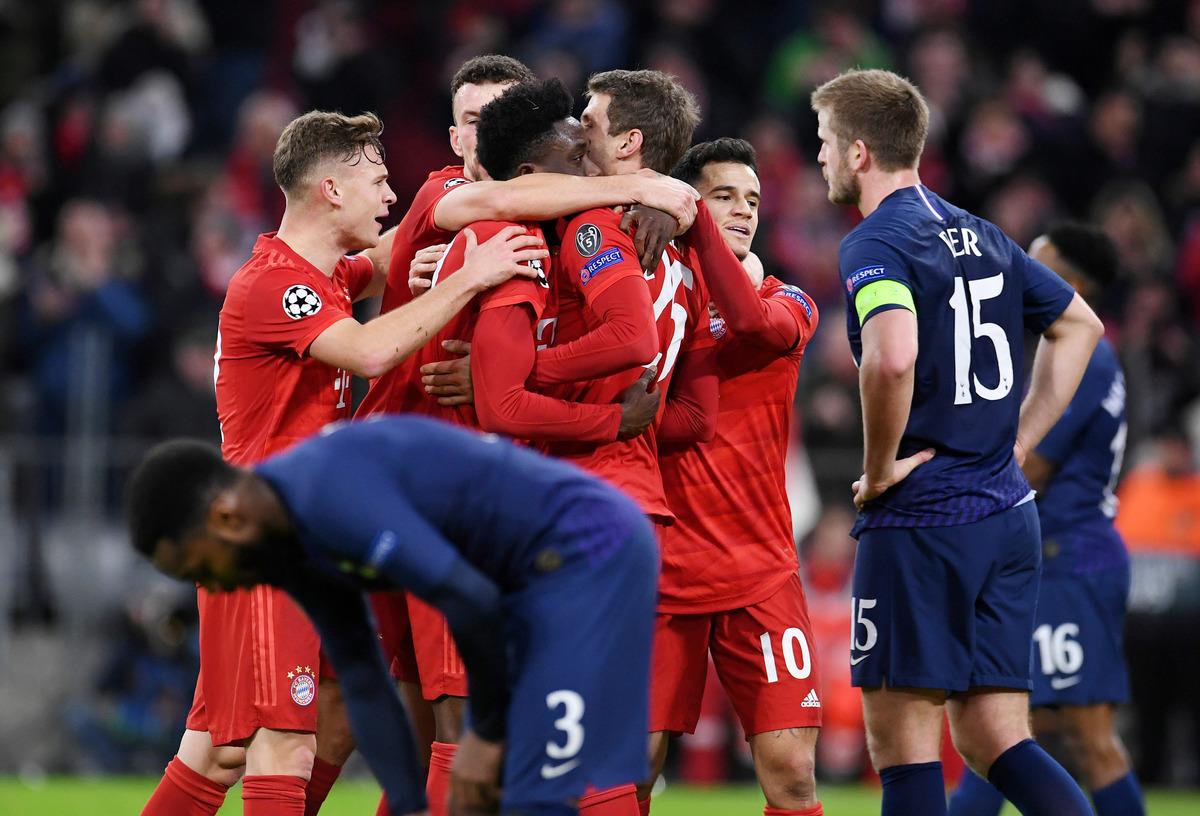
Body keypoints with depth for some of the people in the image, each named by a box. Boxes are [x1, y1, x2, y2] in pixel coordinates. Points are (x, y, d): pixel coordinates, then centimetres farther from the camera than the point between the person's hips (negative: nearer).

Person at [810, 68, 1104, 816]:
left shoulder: (875, 244, -11)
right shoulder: (981, 236, 14)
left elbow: (893, 357, -30)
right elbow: (1079, 324, 24)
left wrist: (879, 469, -15)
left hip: (920, 521, -8)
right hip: (1008, 514, 8)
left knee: (902, 735, -1)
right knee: (995, 738, 8)